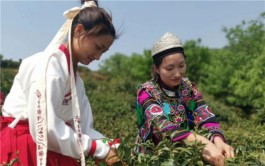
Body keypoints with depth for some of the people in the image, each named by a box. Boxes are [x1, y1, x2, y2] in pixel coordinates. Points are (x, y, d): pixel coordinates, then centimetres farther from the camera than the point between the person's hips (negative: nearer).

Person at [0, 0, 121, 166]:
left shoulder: (76, 79, 8)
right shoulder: (49, 63, -16)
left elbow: (82, 127, 4)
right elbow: (45, 128, -25)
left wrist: (113, 147, -11)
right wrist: (99, 149, -20)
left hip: (52, 151, 8)